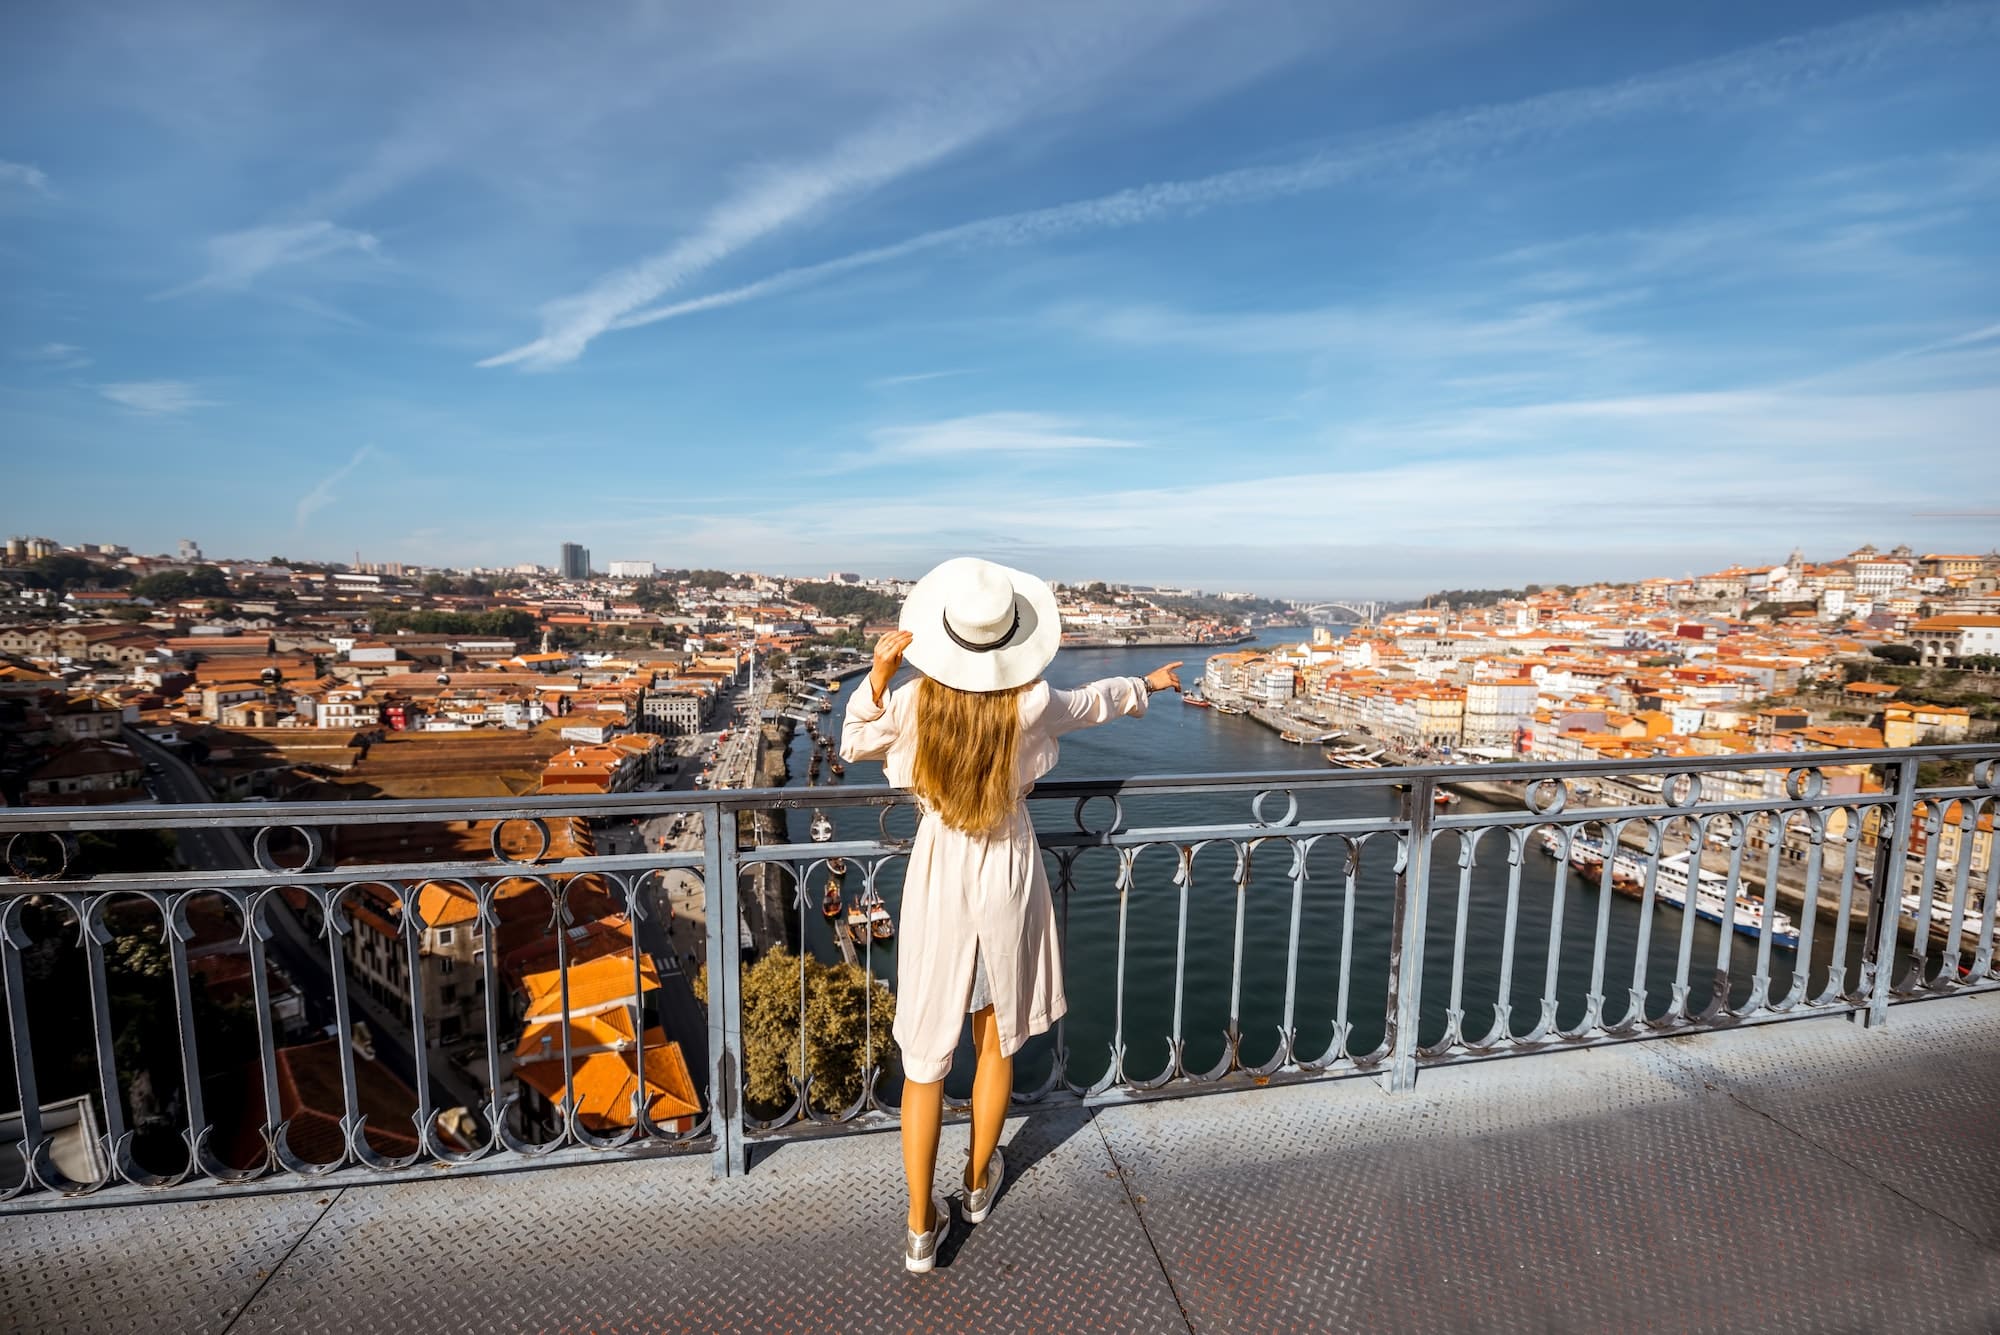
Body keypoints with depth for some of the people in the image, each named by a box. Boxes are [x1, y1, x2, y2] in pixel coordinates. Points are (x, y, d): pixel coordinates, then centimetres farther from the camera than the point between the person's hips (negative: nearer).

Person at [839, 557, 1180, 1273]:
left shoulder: (915, 701, -16)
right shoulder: (1032, 703, -18)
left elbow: (853, 743, 2)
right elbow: (1091, 702, 4)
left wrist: (878, 673, -10)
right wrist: (1147, 683, 24)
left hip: (939, 877, 0)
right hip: (1007, 874, 0)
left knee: (926, 1053, 13)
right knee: (997, 1039, 22)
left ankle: (921, 1227, 25)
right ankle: (979, 1181, 44)